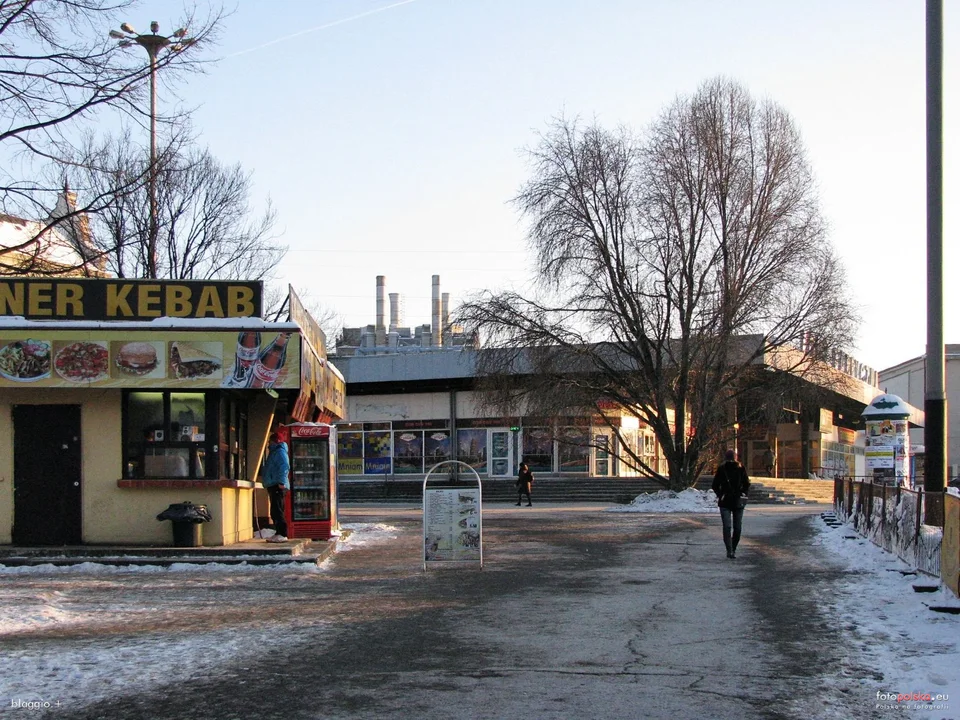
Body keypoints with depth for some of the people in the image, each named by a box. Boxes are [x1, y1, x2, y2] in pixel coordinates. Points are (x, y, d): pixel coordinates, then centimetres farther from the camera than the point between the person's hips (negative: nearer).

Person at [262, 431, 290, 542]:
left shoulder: (280, 452, -9)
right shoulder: (274, 452, 24)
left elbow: (284, 467, -22)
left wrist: (281, 482, -28)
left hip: (278, 486, -11)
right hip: (273, 486, 11)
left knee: (277, 511, -15)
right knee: (275, 512, 13)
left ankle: (282, 534, -18)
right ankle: (279, 533, 16)